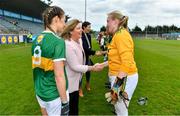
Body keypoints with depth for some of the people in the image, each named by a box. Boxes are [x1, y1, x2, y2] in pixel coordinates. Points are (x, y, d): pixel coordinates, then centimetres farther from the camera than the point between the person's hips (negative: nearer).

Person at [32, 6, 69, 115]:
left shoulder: (36, 40, 1)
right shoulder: (58, 41, -21)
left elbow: (37, 68, 9)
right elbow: (59, 76, -24)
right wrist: (64, 102, -15)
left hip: (40, 92, 7)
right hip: (54, 95, -6)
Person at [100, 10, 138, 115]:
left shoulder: (121, 35, -17)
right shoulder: (118, 35, 12)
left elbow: (127, 61, -25)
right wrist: (103, 64, 19)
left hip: (124, 77, -9)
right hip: (120, 76, 9)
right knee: (119, 107, 23)